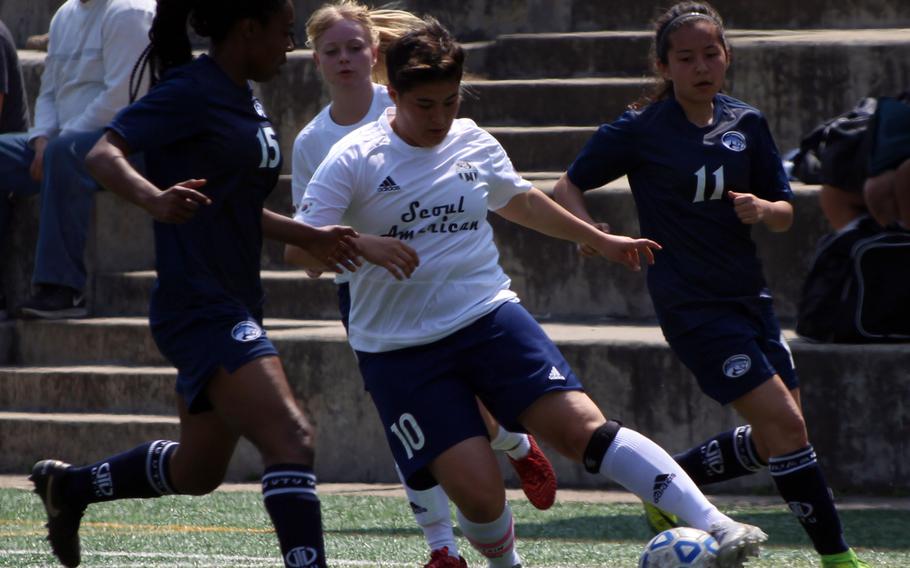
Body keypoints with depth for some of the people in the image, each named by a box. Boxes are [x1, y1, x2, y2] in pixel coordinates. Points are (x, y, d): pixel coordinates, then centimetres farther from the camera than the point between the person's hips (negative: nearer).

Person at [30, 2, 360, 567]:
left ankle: (68, 485, 42)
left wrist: (308, 236, 21)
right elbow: (103, 154, -23)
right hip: (201, 308, -10)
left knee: (198, 472, 21)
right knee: (291, 440, -23)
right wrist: (154, 197, -42)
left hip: (236, 307, 10)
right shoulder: (191, 93, -13)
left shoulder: (246, 100, 15)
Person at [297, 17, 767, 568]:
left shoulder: (474, 144, 7)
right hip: (400, 351, -3)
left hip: (490, 316, 3)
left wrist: (601, 240, 36)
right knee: (477, 491, -13)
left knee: (582, 425, -16)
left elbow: (520, 200, 28)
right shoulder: (355, 159, -7)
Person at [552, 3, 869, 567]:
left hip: (748, 295, 6)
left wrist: (763, 209, -13)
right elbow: (569, 187, 0)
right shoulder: (640, 130, -7)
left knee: (774, 442, 8)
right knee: (784, 422, -15)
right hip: (692, 303, -6)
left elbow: (786, 215, 10)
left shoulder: (747, 123, 6)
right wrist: (591, 232, -19)